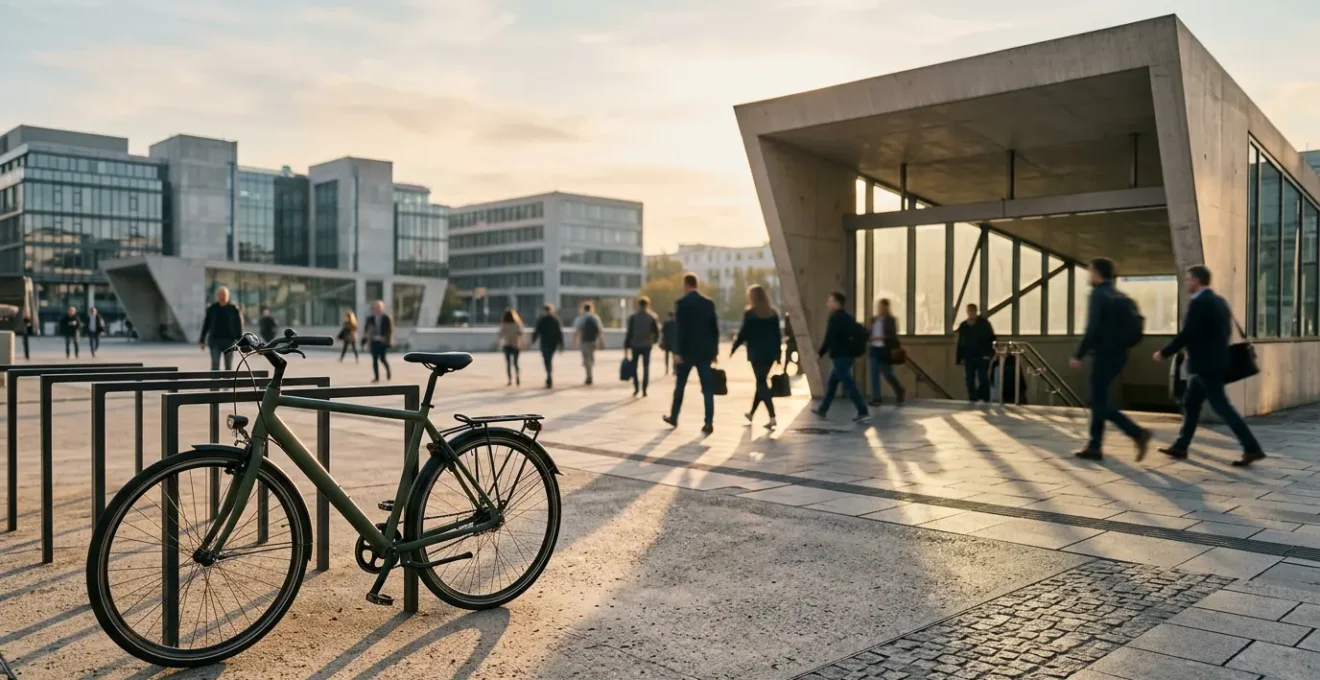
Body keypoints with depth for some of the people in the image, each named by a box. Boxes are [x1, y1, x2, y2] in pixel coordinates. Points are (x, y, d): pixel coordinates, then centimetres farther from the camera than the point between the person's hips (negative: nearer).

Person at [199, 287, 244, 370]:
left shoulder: (234, 309, 0)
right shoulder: (212, 309, 3)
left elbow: (239, 326, 0)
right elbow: (206, 325, 7)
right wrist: (202, 341, 5)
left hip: (229, 341, 0)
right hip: (215, 340, 0)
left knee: (229, 366, 7)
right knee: (215, 365, -8)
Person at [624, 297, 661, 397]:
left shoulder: (633, 317, -4)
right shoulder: (653, 317, -2)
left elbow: (629, 332, -4)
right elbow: (657, 332, -1)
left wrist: (626, 345, 1)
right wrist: (654, 341, 18)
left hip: (635, 345, 0)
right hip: (647, 345, 1)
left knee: (634, 366, 11)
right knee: (646, 367, 8)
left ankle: (636, 387, 0)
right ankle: (644, 389, 1)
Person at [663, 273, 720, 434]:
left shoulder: (681, 303, -7)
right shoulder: (709, 303, 5)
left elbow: (678, 329, -13)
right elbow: (715, 328, 6)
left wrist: (677, 352, -12)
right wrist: (715, 351, 12)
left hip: (686, 351, -3)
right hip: (704, 351, 3)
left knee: (680, 386, 14)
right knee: (707, 388, 0)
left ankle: (673, 417, 26)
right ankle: (709, 422, -7)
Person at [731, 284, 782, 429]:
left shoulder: (749, 314, -7)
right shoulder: (773, 313, 9)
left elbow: (743, 334, -7)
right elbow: (777, 335, 9)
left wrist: (733, 349, 6)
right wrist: (778, 355, 13)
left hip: (757, 353, -6)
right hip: (770, 353, 6)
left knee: (762, 384, -4)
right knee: (762, 381, 18)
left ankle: (772, 417, -16)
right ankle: (752, 413, 32)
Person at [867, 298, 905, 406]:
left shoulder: (891, 320, -7)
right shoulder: (873, 319, 9)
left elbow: (893, 336, -12)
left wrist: (881, 338, -24)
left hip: (885, 350, -5)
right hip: (875, 349, 5)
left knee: (887, 374, 4)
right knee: (874, 374, -3)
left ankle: (899, 390, 31)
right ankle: (876, 398, 0)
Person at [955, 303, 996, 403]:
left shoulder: (984, 323, -3)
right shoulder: (963, 326, 9)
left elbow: (991, 338, -6)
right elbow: (960, 344, 13)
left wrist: (989, 353, -15)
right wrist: (959, 357, 7)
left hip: (982, 356, -4)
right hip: (968, 357, 4)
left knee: (983, 378, -6)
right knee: (969, 379, 3)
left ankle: (986, 398, 4)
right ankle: (972, 398, 10)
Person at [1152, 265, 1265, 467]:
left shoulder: (1198, 303, -17)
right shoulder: (1219, 301, 12)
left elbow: (1186, 334, -20)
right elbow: (1226, 331, 16)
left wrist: (1164, 353, -11)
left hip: (1205, 365, -10)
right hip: (1213, 362, 10)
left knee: (1221, 406, -7)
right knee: (1191, 403, 15)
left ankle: (1252, 448, -6)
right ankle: (1180, 447, 20)